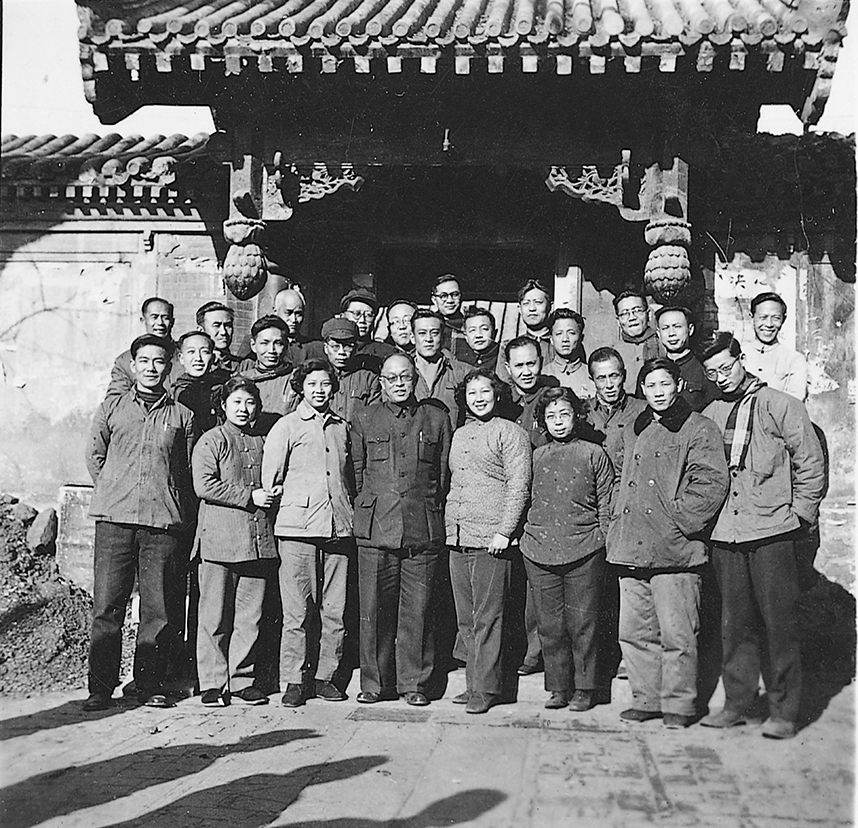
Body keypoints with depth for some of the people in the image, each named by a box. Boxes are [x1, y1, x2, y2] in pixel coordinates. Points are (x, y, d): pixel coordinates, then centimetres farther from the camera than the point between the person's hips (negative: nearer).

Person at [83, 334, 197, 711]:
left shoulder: (182, 415, 10)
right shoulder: (111, 408, 11)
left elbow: (189, 469, 14)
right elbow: (94, 457, 16)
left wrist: (172, 504, 8)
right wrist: (114, 493, 10)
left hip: (164, 522, 0)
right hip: (114, 520, 0)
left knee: (158, 608, 2)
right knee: (107, 605, -1)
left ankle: (150, 685, 13)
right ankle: (101, 687, 8)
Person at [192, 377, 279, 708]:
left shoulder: (263, 442, 16)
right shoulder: (210, 441, 0)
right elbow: (204, 486, -11)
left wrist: (273, 493, 5)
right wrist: (249, 497, -12)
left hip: (259, 540, 5)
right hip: (219, 540, -4)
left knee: (250, 617, 7)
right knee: (215, 617, 0)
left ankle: (243, 679, 17)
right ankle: (212, 683, 9)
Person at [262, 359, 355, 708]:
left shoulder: (341, 428, 16)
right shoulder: (286, 426, 4)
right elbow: (270, 479, 3)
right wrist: (276, 507, 0)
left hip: (337, 529, 4)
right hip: (297, 528, -4)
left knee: (334, 612, 4)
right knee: (296, 612, -3)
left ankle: (325, 677, 15)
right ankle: (293, 682, 5)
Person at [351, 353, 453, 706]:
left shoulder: (437, 417, 11)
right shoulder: (364, 419, 11)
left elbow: (445, 472, 13)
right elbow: (356, 472, 14)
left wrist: (433, 511, 9)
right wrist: (365, 509, 9)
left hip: (424, 529, 0)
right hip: (375, 528, 0)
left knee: (418, 610, 2)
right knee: (374, 609, 1)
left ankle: (414, 683, 13)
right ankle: (375, 683, 12)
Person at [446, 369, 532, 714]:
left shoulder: (510, 433, -1)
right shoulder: (459, 435, 20)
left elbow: (518, 486, -8)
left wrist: (504, 531, -15)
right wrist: (449, 527, 16)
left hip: (491, 540, -7)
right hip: (457, 540, 7)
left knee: (487, 618, -6)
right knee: (466, 620, 9)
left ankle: (486, 688, 0)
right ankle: (474, 683, 16)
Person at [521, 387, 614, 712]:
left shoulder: (593, 454, 5)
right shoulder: (536, 456, 13)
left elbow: (607, 503, 6)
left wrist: (602, 539, -1)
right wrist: (525, 535, 10)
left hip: (584, 552, -3)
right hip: (539, 551, 3)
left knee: (582, 623, 0)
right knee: (549, 624, 5)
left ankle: (584, 689, 12)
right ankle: (559, 688, 16)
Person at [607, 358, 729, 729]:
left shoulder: (698, 429, -1)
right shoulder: (633, 431, 19)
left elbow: (711, 482, -10)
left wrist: (682, 520, -12)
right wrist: (617, 525, 15)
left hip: (674, 550, -6)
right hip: (631, 547, 6)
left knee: (677, 634, -4)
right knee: (634, 631, 9)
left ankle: (679, 704, 9)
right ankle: (647, 699, 20)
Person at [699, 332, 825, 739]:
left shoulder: (779, 405, -1)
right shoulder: (709, 415, 11)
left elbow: (811, 463, 0)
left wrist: (799, 514, -2)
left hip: (772, 532, -4)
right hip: (725, 535, 4)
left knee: (779, 624, -1)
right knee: (735, 624, 10)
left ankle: (784, 713, 8)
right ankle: (737, 703, 20)